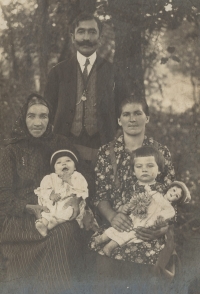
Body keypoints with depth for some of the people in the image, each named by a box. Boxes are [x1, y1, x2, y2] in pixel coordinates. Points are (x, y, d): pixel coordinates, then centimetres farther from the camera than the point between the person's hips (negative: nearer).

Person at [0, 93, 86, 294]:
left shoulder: (61, 145, 13)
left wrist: (75, 198, -9)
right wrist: (31, 208, -15)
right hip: (21, 216, -2)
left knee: (65, 232, -33)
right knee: (56, 235, -32)